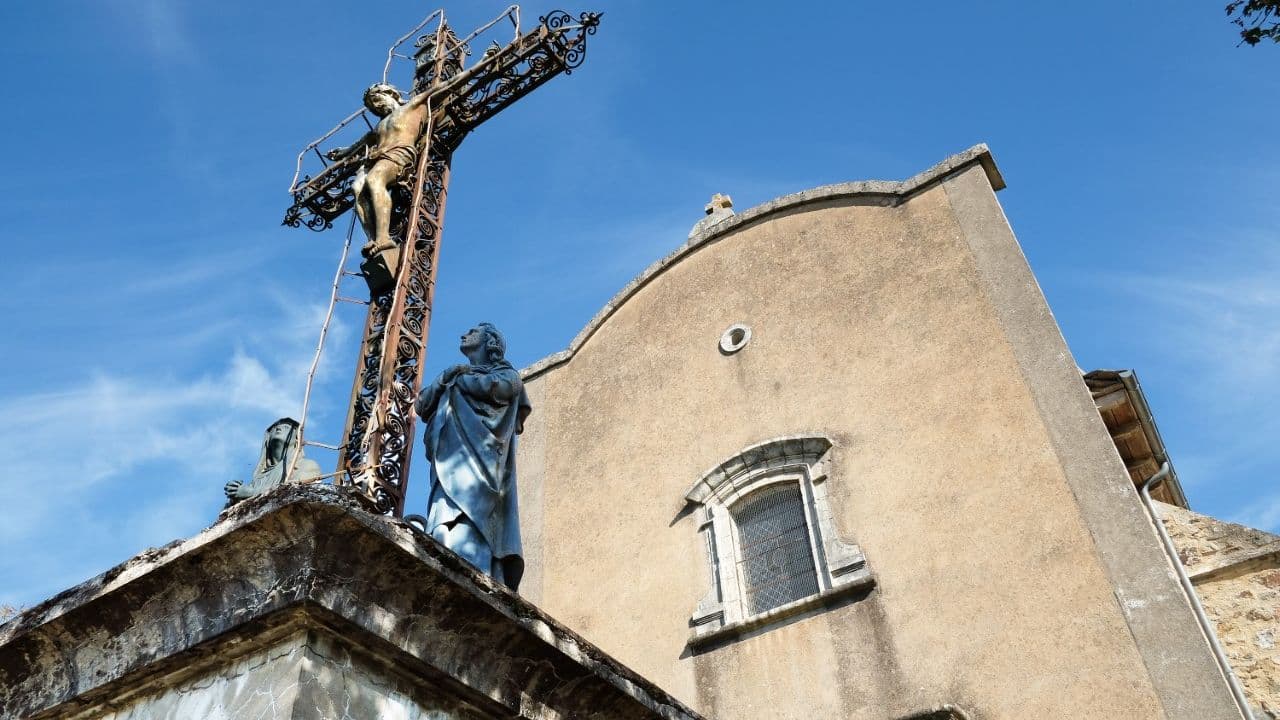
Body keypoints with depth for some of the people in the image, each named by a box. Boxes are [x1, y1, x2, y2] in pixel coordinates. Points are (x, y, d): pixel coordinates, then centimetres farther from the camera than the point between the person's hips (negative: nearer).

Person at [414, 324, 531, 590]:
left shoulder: (505, 372, 19)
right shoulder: (455, 371, 36)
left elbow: (497, 386, -6)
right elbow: (421, 405, 23)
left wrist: (458, 378, 10)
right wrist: (444, 378, 8)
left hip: (479, 458, -6)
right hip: (452, 461, 6)